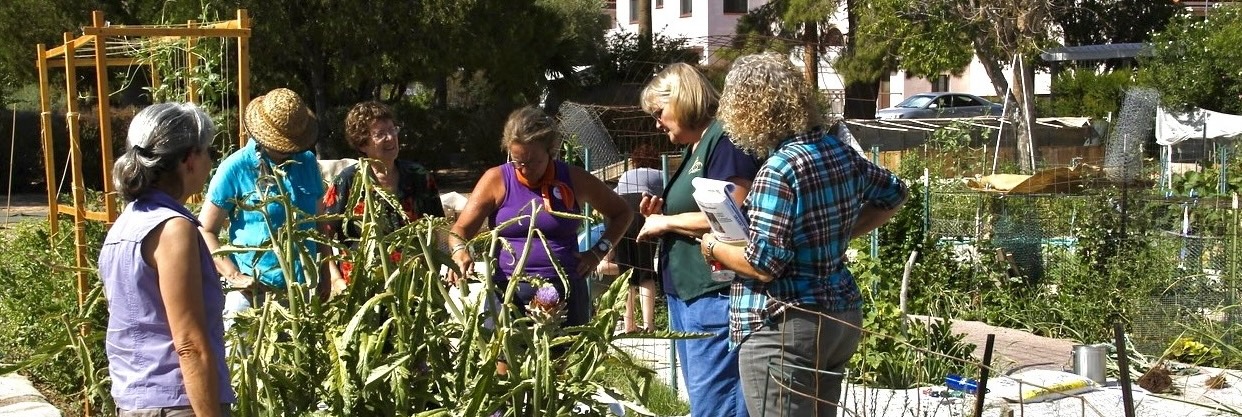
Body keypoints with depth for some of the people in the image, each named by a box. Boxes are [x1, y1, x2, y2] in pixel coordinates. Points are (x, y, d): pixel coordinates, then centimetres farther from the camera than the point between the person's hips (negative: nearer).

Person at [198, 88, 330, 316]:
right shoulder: (235, 168, -6)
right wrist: (234, 276, -15)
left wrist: (324, 275, 14)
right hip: (253, 291, -4)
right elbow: (206, 230, -4)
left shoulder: (307, 162, 8)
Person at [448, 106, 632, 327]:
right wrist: (460, 252, -22)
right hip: (508, 292, -1)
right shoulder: (496, 180, 2)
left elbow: (620, 213, 18)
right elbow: (460, 230, 1)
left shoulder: (573, 179, 6)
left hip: (565, 292, 1)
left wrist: (599, 251, 5)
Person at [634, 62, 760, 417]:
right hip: (686, 293, 11)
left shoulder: (724, 139, -12)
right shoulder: (694, 147, 19)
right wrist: (662, 214, 10)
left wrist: (666, 222, -12)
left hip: (714, 295, -11)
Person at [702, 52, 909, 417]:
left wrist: (712, 247, -5)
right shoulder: (839, 151, 5)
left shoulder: (780, 168, -20)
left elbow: (763, 264, -22)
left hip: (786, 329, -9)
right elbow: (894, 194, 22)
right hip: (840, 316, 9)